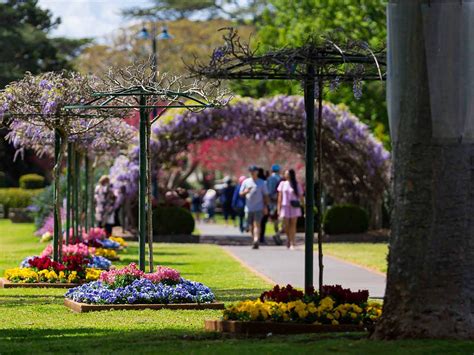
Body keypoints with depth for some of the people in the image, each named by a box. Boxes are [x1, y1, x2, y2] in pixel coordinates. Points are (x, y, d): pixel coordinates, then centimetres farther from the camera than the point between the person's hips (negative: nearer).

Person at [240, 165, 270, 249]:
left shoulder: (262, 183, 5)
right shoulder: (246, 182, 8)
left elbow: (265, 195, 7)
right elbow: (241, 194, 8)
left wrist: (265, 207, -1)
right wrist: (246, 191, -14)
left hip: (258, 208, -3)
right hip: (249, 207, 3)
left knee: (257, 224, -15)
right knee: (251, 226, 8)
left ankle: (256, 242, -25)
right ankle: (254, 240, 23)